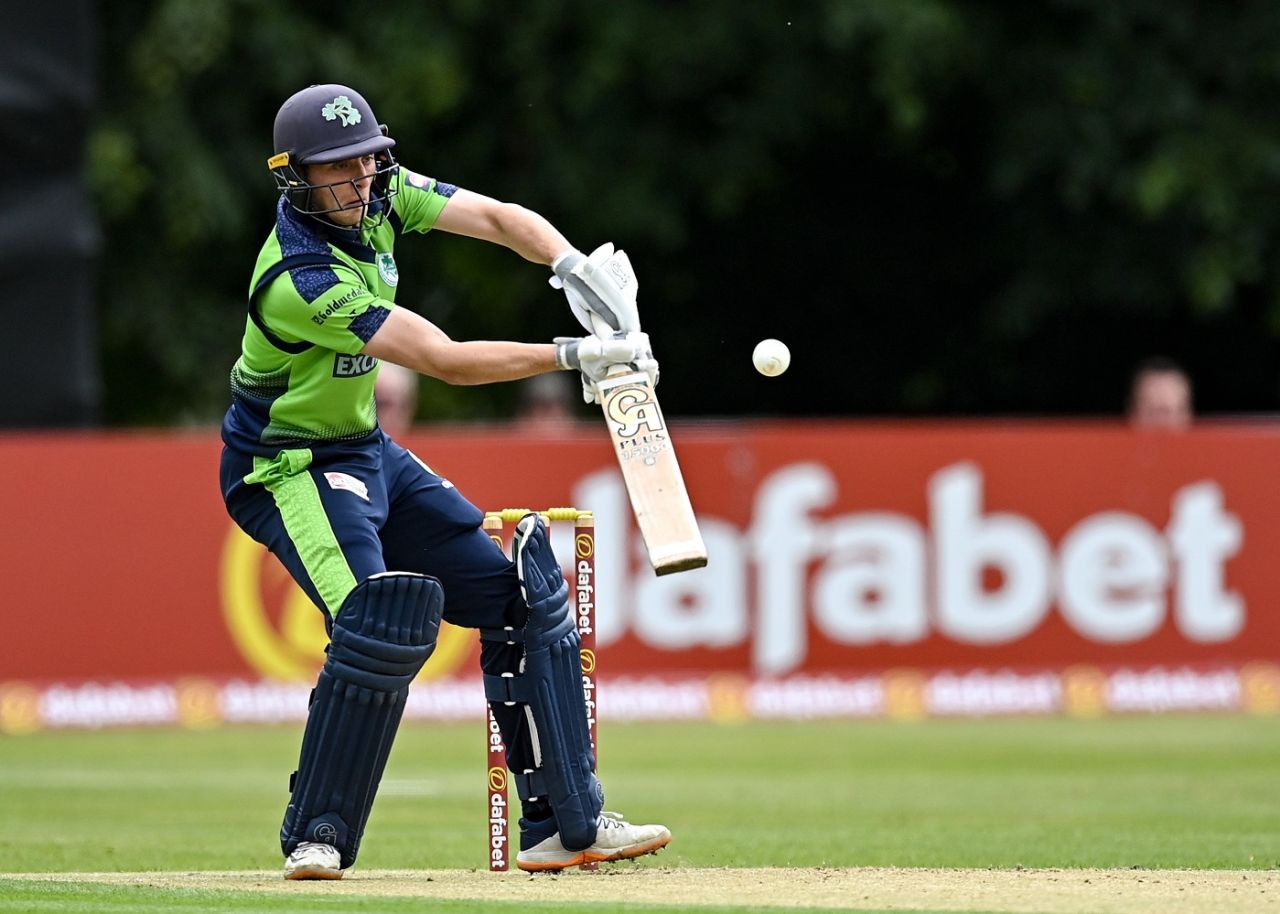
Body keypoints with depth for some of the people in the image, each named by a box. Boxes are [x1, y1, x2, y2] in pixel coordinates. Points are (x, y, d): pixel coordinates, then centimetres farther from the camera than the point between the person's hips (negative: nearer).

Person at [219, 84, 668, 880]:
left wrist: (577, 269, -26)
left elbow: (498, 218, -7)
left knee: (525, 597, 5)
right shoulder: (299, 278, -30)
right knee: (383, 621, -30)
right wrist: (575, 356, -30)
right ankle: (318, 837, -17)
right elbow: (446, 361, -31)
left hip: (369, 454, 9)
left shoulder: (381, 194, -6)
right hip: (289, 468, -9)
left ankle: (567, 824, 10)